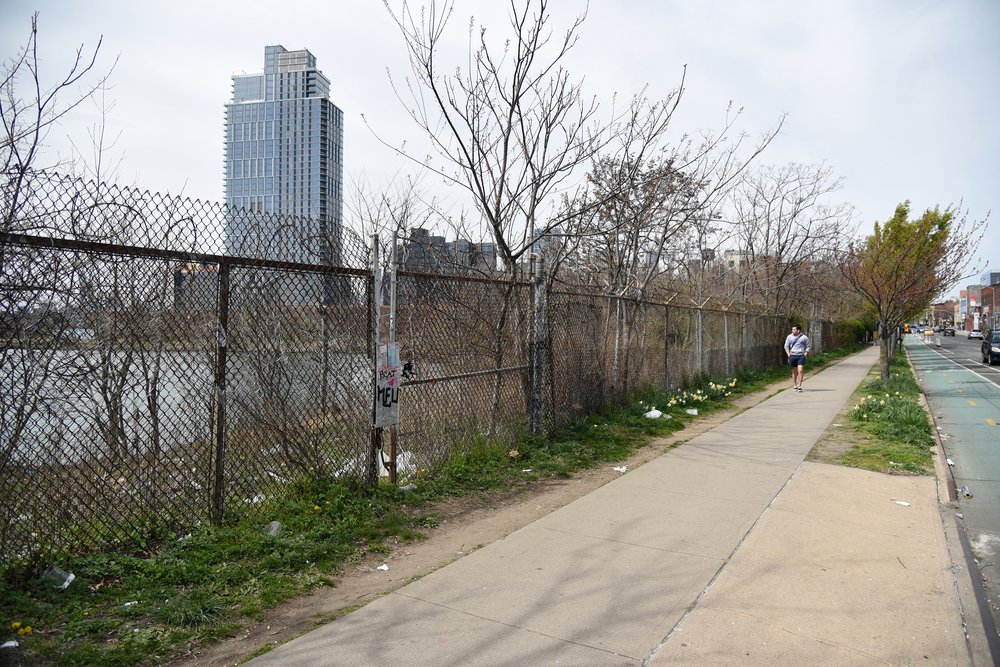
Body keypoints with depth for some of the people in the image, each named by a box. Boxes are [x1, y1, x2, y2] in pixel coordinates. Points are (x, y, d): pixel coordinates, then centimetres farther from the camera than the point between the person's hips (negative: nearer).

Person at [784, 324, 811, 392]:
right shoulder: (789, 337, 6)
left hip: (801, 356, -2)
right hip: (792, 356, 2)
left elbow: (807, 347, 8)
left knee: (800, 370, -15)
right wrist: (789, 355, 1)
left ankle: (799, 386, -12)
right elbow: (786, 346, 11)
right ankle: (794, 386, 16)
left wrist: (805, 354, -4)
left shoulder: (804, 337, 2)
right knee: (794, 372, 7)